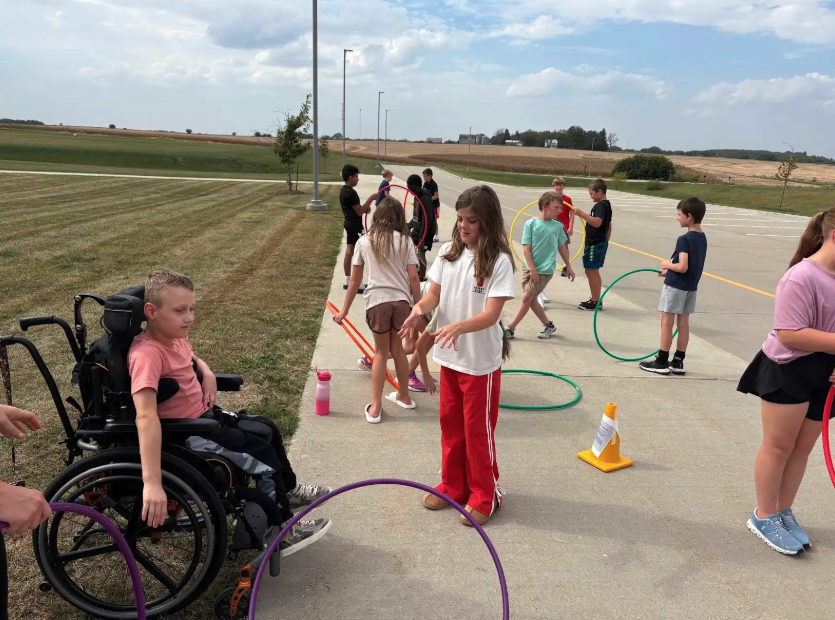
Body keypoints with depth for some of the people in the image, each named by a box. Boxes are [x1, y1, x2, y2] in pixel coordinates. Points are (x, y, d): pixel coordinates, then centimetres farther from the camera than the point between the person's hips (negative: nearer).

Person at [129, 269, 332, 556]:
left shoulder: (175, 337, -2)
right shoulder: (147, 355, -31)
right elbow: (146, 417, -42)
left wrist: (207, 374, -1)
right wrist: (152, 483, -49)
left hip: (204, 414, 10)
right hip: (185, 435, -9)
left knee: (268, 429, 18)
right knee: (263, 454, -10)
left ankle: (288, 490, 41)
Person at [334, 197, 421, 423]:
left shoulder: (365, 242, 7)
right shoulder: (404, 241, 5)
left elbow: (355, 280, 8)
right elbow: (413, 278, 0)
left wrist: (344, 311, 16)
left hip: (377, 301, -1)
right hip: (401, 301, 1)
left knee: (381, 352, 13)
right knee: (398, 349, 20)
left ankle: (375, 407, 11)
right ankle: (403, 396, 36)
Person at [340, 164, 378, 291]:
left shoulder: (343, 191, 10)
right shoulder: (351, 192, -21)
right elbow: (359, 212, -19)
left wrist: (365, 208, 4)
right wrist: (371, 199, -18)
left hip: (349, 223, 10)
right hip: (355, 225, -10)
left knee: (349, 252, 12)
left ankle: (347, 281, 18)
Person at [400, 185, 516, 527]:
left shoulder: (499, 261, -18)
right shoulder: (448, 252, 0)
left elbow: (491, 314, -24)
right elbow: (434, 294, 0)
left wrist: (459, 327, -41)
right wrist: (420, 308, -22)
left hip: (481, 360, -6)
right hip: (449, 355, 6)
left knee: (478, 429, 7)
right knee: (450, 424, 17)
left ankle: (484, 495, 26)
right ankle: (453, 486, 35)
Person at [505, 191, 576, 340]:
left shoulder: (558, 226, -1)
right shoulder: (531, 224, -6)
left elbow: (562, 247, 12)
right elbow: (527, 248, -7)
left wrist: (568, 267, 18)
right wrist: (532, 269, -13)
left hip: (545, 270, -1)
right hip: (529, 267, 1)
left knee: (527, 297, -4)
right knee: (532, 299, 8)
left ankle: (510, 329, 5)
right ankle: (548, 325, 27)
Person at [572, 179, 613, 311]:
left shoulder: (600, 205, -16)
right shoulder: (606, 205, 16)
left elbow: (597, 222, -33)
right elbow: (609, 227, 22)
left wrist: (581, 214, -38)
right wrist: (605, 241, 27)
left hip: (594, 244, -11)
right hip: (600, 243, 11)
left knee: (591, 272, -5)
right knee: (594, 272, 17)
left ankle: (595, 302, -1)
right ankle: (596, 300, 25)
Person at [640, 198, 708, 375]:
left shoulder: (684, 239, -19)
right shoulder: (702, 238, 8)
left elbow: (682, 267, -25)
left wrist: (667, 265, -8)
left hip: (676, 286, -8)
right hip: (691, 286, 8)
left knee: (667, 322, 0)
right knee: (683, 322, 11)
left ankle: (662, 362, 6)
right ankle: (678, 362, 17)